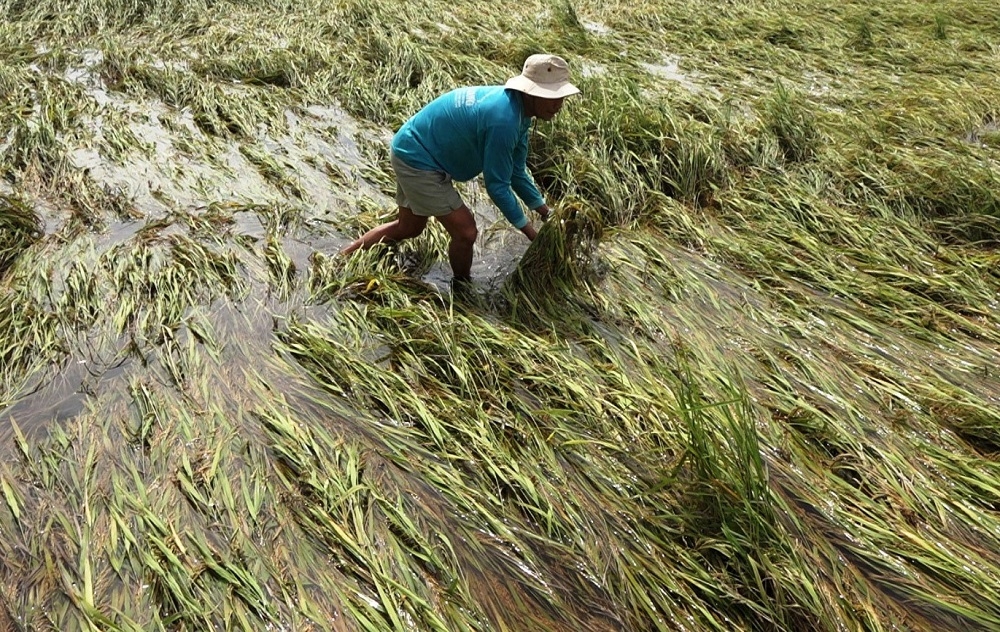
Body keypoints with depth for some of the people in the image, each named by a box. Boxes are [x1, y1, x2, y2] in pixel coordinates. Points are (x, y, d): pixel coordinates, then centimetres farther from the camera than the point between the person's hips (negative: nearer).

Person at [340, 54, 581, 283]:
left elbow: (516, 172, 8)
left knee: (409, 227, 26)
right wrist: (527, 228, -14)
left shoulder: (519, 109, 0)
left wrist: (545, 210, 7)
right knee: (465, 232, -8)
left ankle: (343, 259, 39)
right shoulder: (503, 119, -30)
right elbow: (497, 185, -24)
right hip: (417, 160, -10)